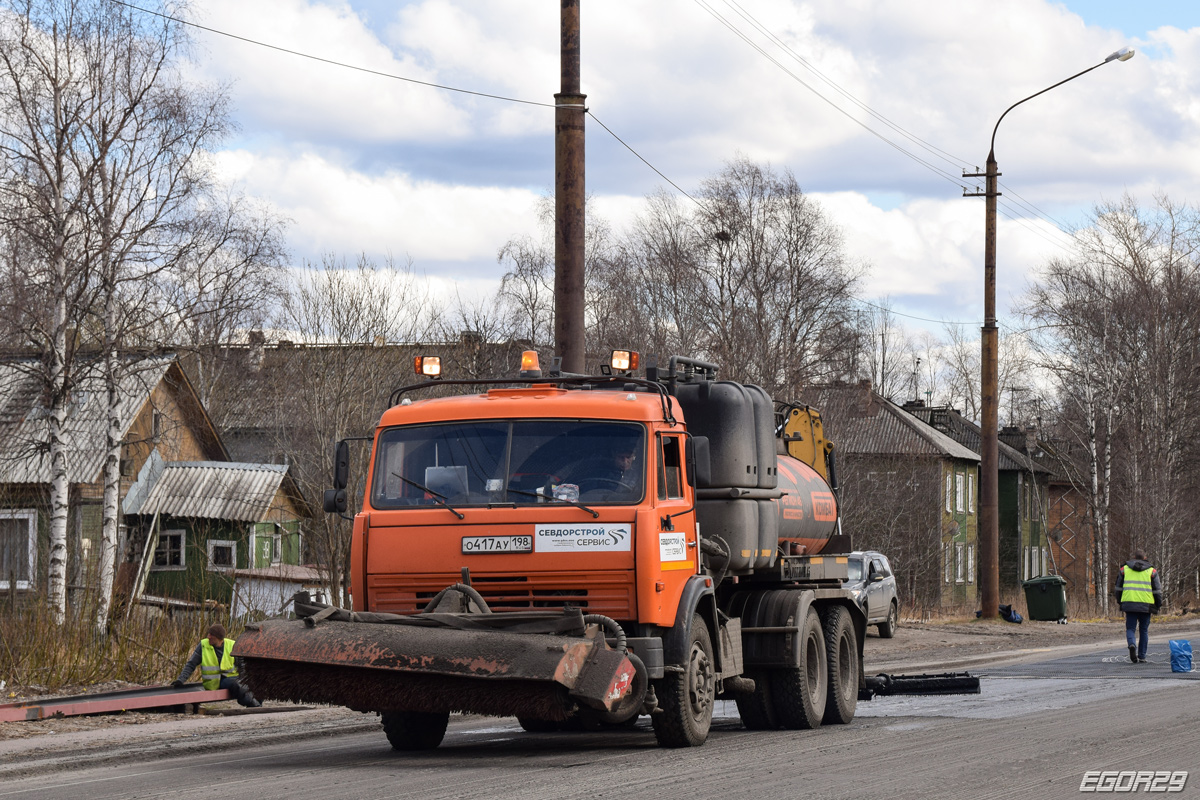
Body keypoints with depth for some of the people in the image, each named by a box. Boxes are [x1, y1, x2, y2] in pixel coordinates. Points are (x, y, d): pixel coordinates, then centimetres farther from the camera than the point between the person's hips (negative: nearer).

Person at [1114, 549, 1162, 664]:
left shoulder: (1124, 569, 8)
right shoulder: (1151, 571, 6)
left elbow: (1119, 588, 15)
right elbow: (1157, 590, 6)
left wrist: (1119, 601, 29)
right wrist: (1158, 605, 19)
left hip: (1129, 604, 0)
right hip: (1146, 606, 0)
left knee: (1130, 629, 6)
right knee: (1144, 631, 10)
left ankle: (1131, 645, -25)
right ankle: (1142, 657, 9)